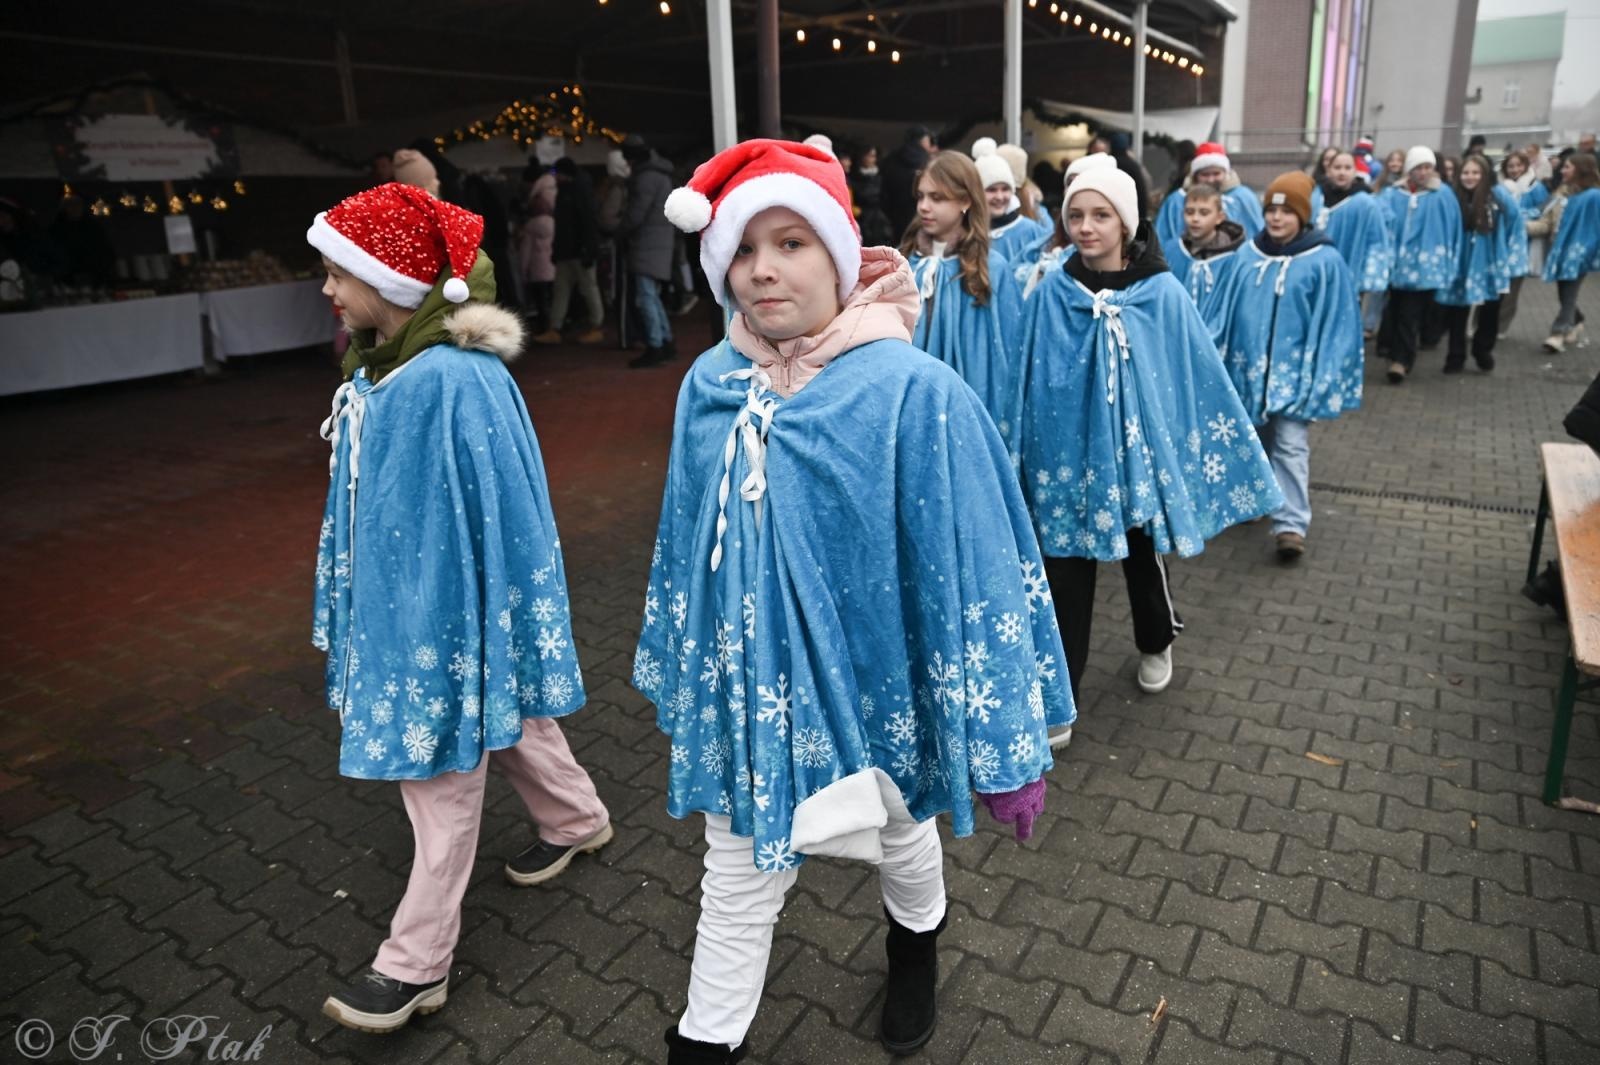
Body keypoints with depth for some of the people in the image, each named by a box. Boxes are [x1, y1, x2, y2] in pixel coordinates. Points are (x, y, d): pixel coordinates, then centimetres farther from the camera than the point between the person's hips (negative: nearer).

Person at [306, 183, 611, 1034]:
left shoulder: (452, 382, -26)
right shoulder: (381, 368, 2)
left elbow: (485, 518, -23)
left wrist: (448, 637, -19)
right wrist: (351, 610, 19)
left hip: (450, 607, -9)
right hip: (406, 598, 9)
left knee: (442, 769, 4)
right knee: (502, 721, 25)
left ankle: (416, 964, 20)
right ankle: (577, 819, 49)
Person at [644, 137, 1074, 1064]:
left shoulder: (912, 393, -21)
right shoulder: (711, 389, -6)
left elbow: (969, 569, -18)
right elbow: (687, 547, 6)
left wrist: (1001, 742, -14)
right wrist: (679, 674, 16)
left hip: (871, 681, -2)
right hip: (748, 688, 3)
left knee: (902, 836, 26)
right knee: (737, 878, 16)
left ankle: (917, 952, 60)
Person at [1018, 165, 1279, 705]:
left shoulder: (1163, 295, -7)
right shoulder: (1051, 293, -4)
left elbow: (1203, 380, -3)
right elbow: (1026, 380, 0)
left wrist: (1228, 458, 0)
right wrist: (1026, 455, 1)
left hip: (1140, 455, 0)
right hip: (1066, 459, 0)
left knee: (1144, 560, 18)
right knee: (1065, 579, 3)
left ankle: (1155, 646, 49)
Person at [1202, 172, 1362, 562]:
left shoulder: (1325, 261, -6)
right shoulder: (1247, 255, 4)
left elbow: (1334, 323, -5)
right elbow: (1225, 309, 7)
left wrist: (1323, 378, -9)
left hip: (1294, 370, -4)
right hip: (1247, 366, 4)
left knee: (1290, 445, -9)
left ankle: (1291, 524, -9)